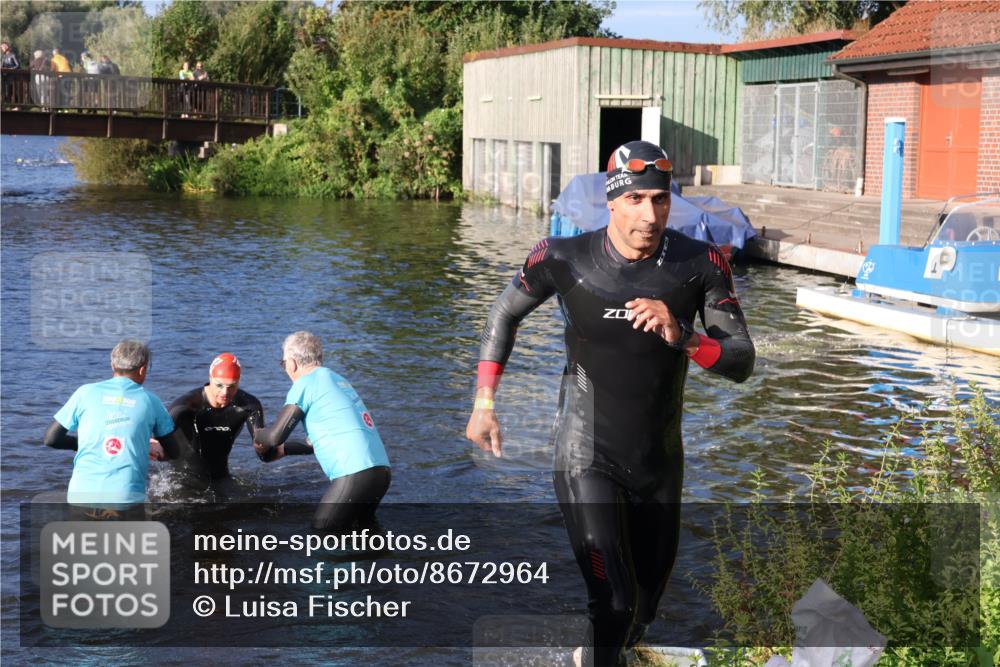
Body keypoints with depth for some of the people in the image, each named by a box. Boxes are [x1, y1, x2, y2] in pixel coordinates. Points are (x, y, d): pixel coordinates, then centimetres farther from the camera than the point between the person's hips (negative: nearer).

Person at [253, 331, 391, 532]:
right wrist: (285, 449, 39)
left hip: (355, 475, -8)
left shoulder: (305, 383, -2)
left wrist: (258, 437, 16)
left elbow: (275, 436, -5)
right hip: (381, 470, 9)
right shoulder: (337, 380, 23)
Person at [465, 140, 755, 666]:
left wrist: (681, 336, -30)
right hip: (588, 460, -3)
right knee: (614, 603, -16)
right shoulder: (565, 259, -14)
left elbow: (741, 363, -11)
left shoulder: (701, 263, -12)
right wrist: (483, 402, 2)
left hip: (660, 461, 3)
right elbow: (505, 313, 5)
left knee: (644, 607, 20)